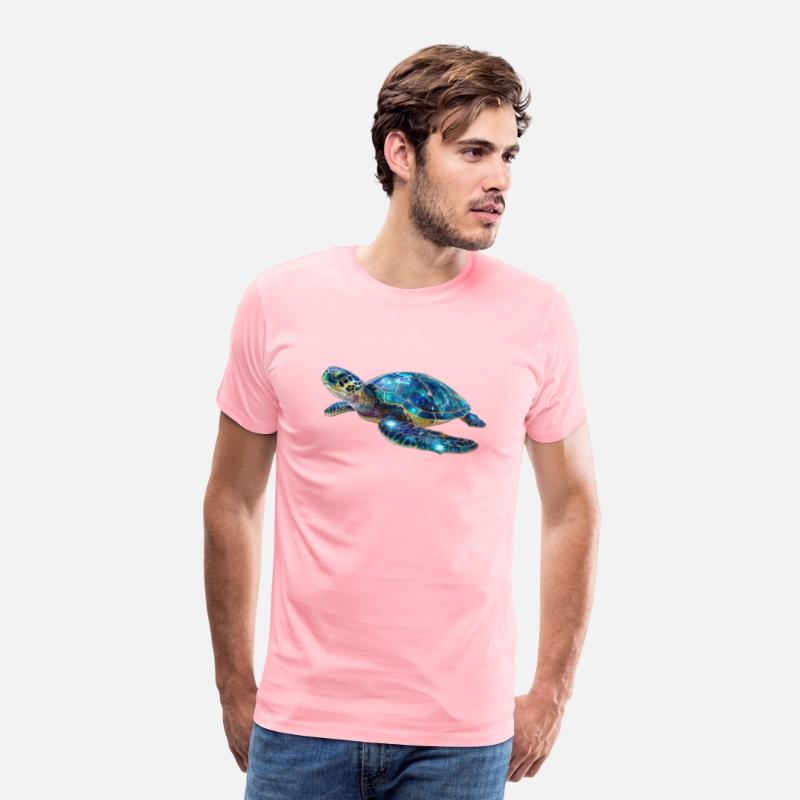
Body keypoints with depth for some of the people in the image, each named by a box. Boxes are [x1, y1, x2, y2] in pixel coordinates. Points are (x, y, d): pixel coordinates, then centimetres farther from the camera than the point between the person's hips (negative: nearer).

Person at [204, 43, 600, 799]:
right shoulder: (279, 302, -4)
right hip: (301, 723, 0)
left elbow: (571, 506, 6)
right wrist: (235, 691, 8)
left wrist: (551, 694, 6)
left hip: (464, 733, 0)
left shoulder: (536, 313, -3)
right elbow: (231, 503, 5)